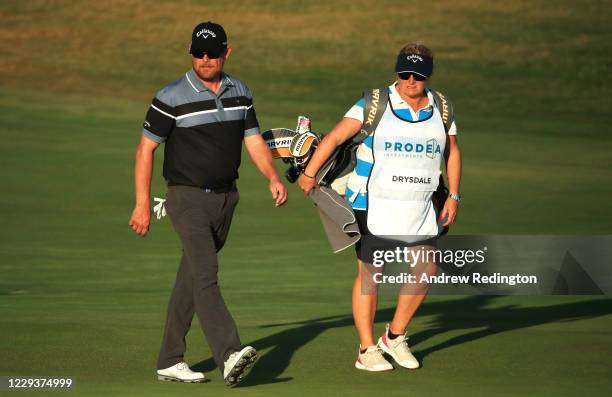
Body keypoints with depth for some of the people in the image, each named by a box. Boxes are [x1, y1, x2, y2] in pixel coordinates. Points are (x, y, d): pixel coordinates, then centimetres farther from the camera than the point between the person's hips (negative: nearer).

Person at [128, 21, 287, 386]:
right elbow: (146, 149, -6)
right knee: (206, 276, -20)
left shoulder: (240, 92, 7)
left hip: (226, 198, 6)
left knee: (191, 280, 11)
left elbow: (254, 140, 12)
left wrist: (274, 178, -6)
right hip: (188, 198, -6)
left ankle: (170, 362, 17)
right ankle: (230, 356, -35)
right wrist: (142, 204, -9)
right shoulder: (172, 97, -10)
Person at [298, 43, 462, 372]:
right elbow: (334, 137, -12)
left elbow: (452, 152, 19)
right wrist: (309, 174, -20)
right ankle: (367, 350, 2)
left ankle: (394, 337, 19)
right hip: (373, 205, -5)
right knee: (370, 273, -5)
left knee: (425, 270, 1)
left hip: (418, 209, 5)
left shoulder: (440, 110, 5)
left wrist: (453, 196, 11)